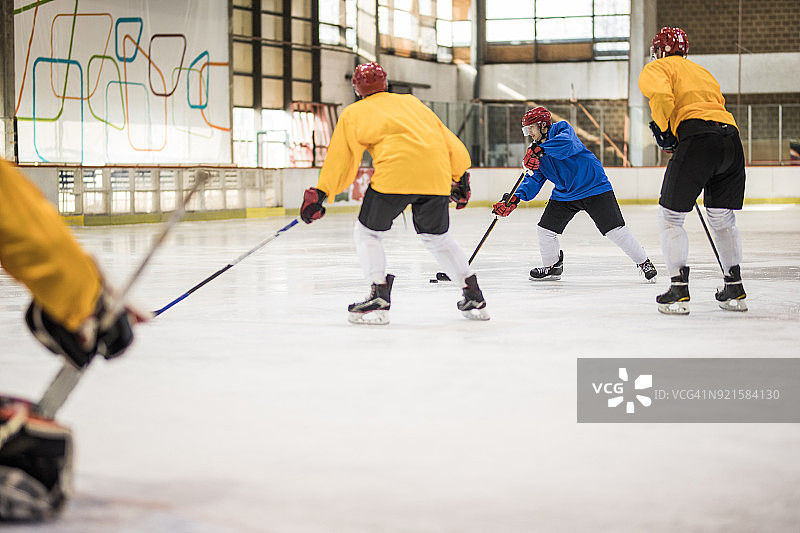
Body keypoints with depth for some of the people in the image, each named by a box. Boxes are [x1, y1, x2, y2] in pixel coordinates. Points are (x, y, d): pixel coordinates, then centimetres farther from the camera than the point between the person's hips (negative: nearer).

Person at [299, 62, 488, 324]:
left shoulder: (354, 113, 20)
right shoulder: (412, 102, 31)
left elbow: (340, 158, 13)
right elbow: (448, 140, 29)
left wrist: (320, 193, 16)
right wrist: (459, 178, 39)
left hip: (395, 174, -4)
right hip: (436, 174, 4)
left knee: (367, 233, 13)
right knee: (436, 236, 23)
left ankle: (379, 296, -2)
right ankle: (473, 297, 17)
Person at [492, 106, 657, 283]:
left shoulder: (562, 128, -13)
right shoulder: (536, 150, 7)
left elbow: (567, 144, -37)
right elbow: (534, 179, 3)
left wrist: (539, 150, -40)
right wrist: (516, 198, -11)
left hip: (594, 187, -7)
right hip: (564, 194, 7)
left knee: (615, 230, -12)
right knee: (545, 229, 3)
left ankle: (644, 263, 2)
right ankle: (552, 266, 26)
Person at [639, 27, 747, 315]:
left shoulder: (656, 68, 12)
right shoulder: (702, 71, 33)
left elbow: (660, 94, -10)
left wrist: (663, 130, 3)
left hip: (697, 136, -7)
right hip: (732, 138, 7)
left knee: (670, 217, 3)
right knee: (723, 219, 21)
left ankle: (679, 291, -4)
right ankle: (734, 289, 23)